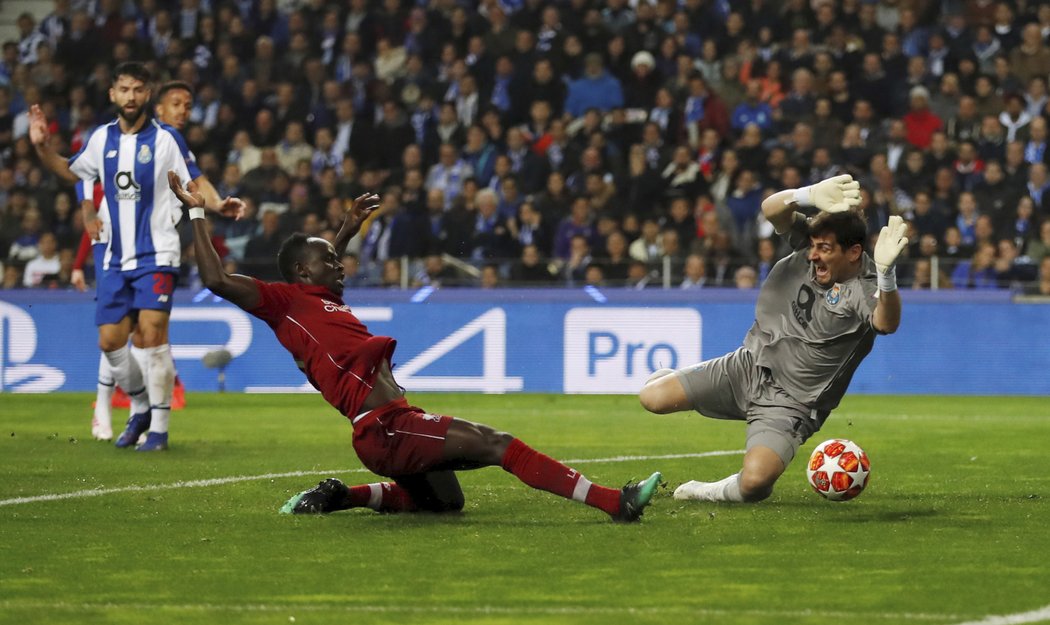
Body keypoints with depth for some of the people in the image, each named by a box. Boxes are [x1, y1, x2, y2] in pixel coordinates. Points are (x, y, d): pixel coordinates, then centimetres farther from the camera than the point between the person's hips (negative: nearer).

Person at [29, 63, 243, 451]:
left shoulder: (166, 138, -7)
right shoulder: (101, 138, 6)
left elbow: (193, 185, -4)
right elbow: (71, 172, 21)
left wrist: (218, 205, -24)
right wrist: (43, 147, 5)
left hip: (156, 256, -5)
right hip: (116, 258, 5)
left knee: (153, 333, -15)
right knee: (110, 341, 3)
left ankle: (159, 427, -8)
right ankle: (140, 409, 26)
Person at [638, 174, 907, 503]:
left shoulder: (866, 289, -20)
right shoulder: (809, 242, -5)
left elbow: (886, 324, -43)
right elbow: (771, 209, -22)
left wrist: (886, 272, -62)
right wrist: (810, 195, -44)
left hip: (791, 401, -5)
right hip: (750, 365, 5)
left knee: (755, 483, -29)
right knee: (653, 398, -9)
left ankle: (708, 492, 5)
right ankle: (666, 378, 28)